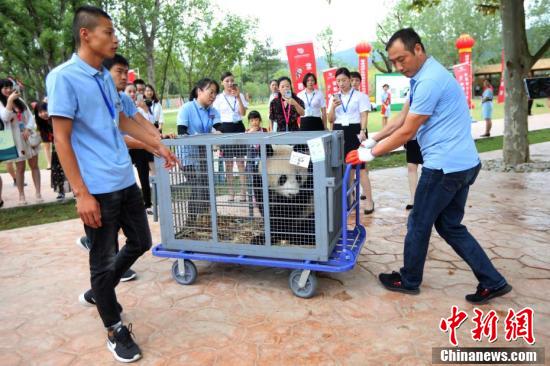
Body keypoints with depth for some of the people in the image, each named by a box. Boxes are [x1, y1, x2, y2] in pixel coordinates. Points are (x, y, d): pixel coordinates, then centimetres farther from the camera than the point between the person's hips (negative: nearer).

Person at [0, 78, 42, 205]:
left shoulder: (20, 100, 10)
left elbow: (30, 116, 6)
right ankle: (21, 195, 9)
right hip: (16, 140, -4)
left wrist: (28, 129, -11)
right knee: (20, 168, 0)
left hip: (29, 137, 4)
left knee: (34, 165, 3)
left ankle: (38, 193, 7)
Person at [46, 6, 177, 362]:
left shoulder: (106, 76, 12)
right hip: (98, 188, -8)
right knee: (103, 260, 6)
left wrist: (158, 144, 26)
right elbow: (61, 139, -13)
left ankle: (101, 291, 40)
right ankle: (115, 330, 24)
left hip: (126, 180, 8)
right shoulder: (63, 77, -11)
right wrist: (81, 193, -17)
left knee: (141, 242, 17)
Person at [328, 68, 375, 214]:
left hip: (355, 131, -4)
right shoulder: (334, 98, 14)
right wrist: (333, 107, -9)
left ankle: (369, 201, -2)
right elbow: (331, 120, 10)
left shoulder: (360, 96, 3)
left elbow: (364, 116, -4)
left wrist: (363, 131, -20)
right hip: (339, 132, 4)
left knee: (360, 166, -7)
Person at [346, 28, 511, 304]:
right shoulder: (423, 77, 14)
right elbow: (402, 118, 17)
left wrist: (370, 154, -8)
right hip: (462, 164, 10)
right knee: (450, 226, 16)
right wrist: (372, 141, 12)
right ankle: (492, 282, 21)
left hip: (444, 166, -10)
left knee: (419, 224, 6)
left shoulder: (430, 80, -19)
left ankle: (409, 280, 24)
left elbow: (407, 132, -16)